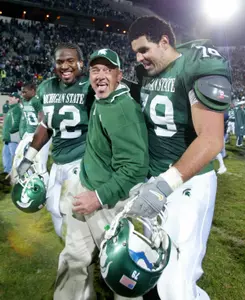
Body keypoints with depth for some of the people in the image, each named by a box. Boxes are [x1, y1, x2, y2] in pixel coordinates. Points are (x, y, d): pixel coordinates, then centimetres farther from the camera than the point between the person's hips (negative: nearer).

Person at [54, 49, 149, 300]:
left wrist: (100, 197, -23)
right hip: (84, 188, 9)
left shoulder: (124, 109, -24)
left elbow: (135, 167, -29)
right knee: (73, 259, 22)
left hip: (109, 198, -9)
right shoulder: (98, 100, 4)